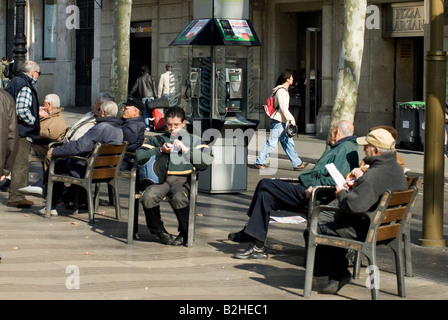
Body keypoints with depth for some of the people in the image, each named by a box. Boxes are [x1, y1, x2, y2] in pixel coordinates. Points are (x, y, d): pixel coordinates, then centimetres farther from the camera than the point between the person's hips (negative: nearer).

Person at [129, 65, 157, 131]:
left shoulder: (139, 79, 9)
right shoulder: (151, 78, 5)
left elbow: (134, 88, 12)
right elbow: (154, 88, -1)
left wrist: (130, 95, 24)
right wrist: (155, 96, 1)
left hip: (143, 97, 0)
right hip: (151, 96, 0)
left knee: (145, 112, 2)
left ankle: (147, 126, -3)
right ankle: (151, 123, -1)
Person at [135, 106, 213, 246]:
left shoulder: (193, 140, 20)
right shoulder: (158, 140, 26)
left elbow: (207, 160, 3)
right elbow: (139, 156, 12)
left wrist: (186, 149, -4)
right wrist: (160, 150, 1)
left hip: (183, 178, -2)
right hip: (161, 177, 2)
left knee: (179, 198, -37)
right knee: (148, 197, -32)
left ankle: (185, 234, -10)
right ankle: (159, 231, -4)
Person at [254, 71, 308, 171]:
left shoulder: (284, 90, 16)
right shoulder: (281, 91, -15)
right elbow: (283, 108, -21)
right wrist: (292, 119, -19)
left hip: (283, 122, 10)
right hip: (278, 122, -10)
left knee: (288, 143, 9)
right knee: (271, 143, -4)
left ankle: (297, 163, 10)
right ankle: (259, 162, 4)